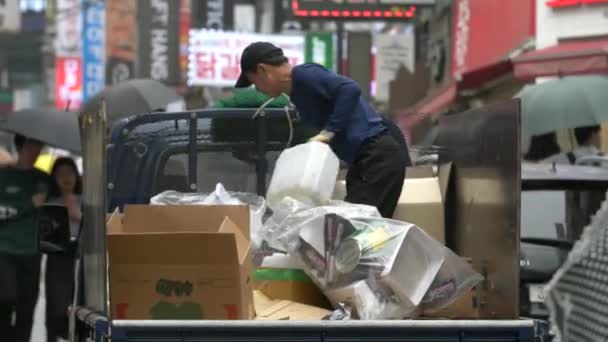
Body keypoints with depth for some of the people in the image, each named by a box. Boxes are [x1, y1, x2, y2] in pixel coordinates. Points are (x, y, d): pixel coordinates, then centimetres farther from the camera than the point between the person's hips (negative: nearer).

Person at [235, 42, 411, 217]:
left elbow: (350, 89, -22)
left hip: (377, 157, -10)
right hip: (372, 158, 10)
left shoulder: (303, 75, -9)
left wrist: (328, 132, -21)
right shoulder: (298, 91, 21)